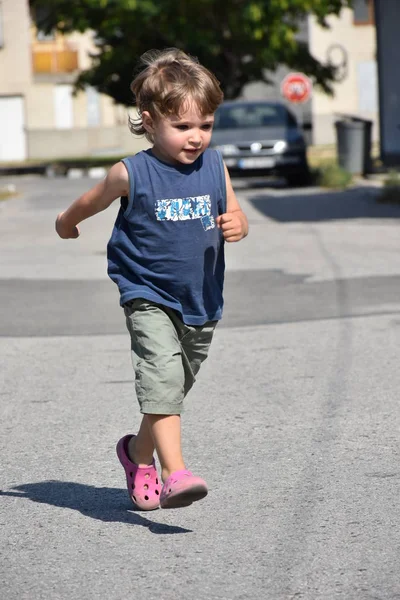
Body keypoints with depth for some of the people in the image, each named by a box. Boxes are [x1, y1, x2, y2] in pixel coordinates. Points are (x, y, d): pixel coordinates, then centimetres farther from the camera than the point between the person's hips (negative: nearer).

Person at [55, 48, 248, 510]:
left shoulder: (214, 166, 0)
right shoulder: (132, 174, -10)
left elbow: (235, 215, 5)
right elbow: (89, 203, 8)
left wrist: (236, 225, -18)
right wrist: (67, 223, 25)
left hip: (201, 302, 5)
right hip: (149, 300, -4)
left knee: (173, 387, 16)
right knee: (162, 378, -22)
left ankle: (139, 453, 39)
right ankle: (175, 473, -27)